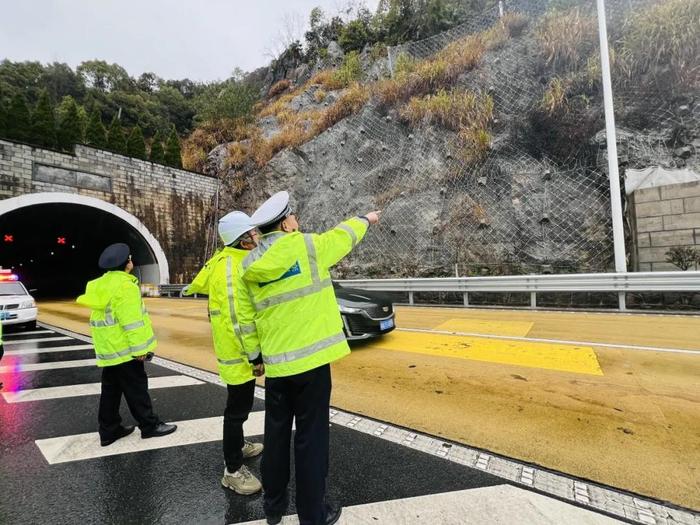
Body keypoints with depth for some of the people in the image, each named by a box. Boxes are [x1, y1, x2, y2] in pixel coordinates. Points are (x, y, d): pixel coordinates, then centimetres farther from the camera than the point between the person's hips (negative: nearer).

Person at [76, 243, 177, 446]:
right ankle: (149, 426, 15)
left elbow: (104, 314, 16)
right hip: (124, 347, -9)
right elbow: (131, 321, -22)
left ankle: (108, 430, 25)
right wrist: (139, 348, -18)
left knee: (111, 389, 16)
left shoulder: (100, 285, 11)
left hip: (108, 348, 9)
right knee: (136, 388, 2)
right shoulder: (124, 285, -20)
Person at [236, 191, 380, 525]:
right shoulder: (308, 246, -10)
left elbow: (246, 320, 7)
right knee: (310, 438, 9)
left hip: (276, 364, 5)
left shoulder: (248, 267, 4)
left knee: (276, 434, 21)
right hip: (311, 360, -5)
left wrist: (255, 356, 19)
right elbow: (344, 235, 8)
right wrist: (367, 219, 28)